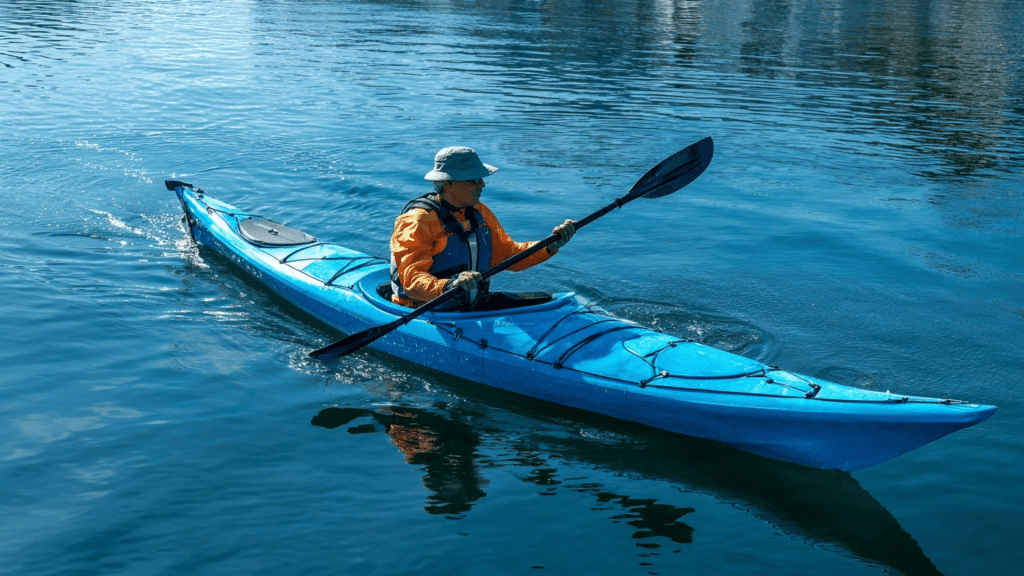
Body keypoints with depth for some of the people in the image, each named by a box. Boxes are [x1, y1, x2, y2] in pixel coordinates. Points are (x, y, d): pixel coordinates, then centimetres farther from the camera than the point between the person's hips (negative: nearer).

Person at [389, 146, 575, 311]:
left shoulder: (479, 212, 12)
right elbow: (412, 280, -25)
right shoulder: (417, 221, -15)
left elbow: (507, 254, 18)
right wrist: (448, 286, -45)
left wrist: (551, 245, 3)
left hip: (475, 305, 8)